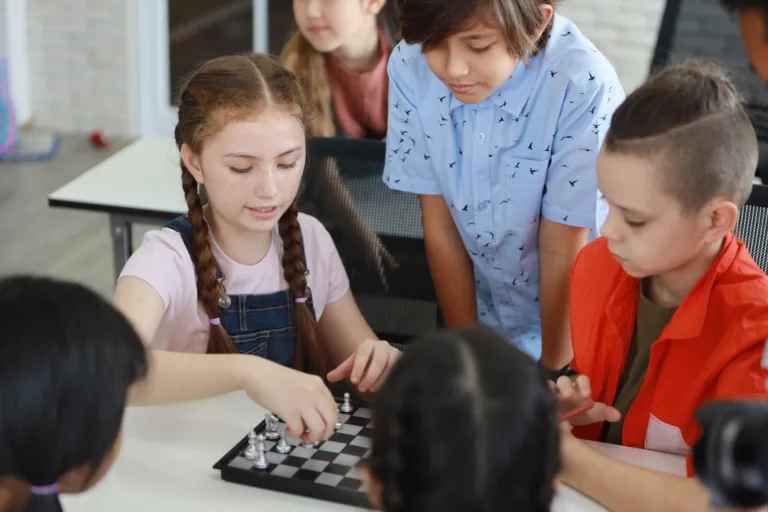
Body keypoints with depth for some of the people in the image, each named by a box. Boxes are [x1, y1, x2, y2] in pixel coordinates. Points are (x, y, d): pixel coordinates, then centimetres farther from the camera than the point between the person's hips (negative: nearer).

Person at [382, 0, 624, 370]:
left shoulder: (583, 85, -27)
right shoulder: (410, 67, -16)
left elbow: (562, 254, -18)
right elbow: (440, 227, -7)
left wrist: (550, 375, -8)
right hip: (483, 323, 0)